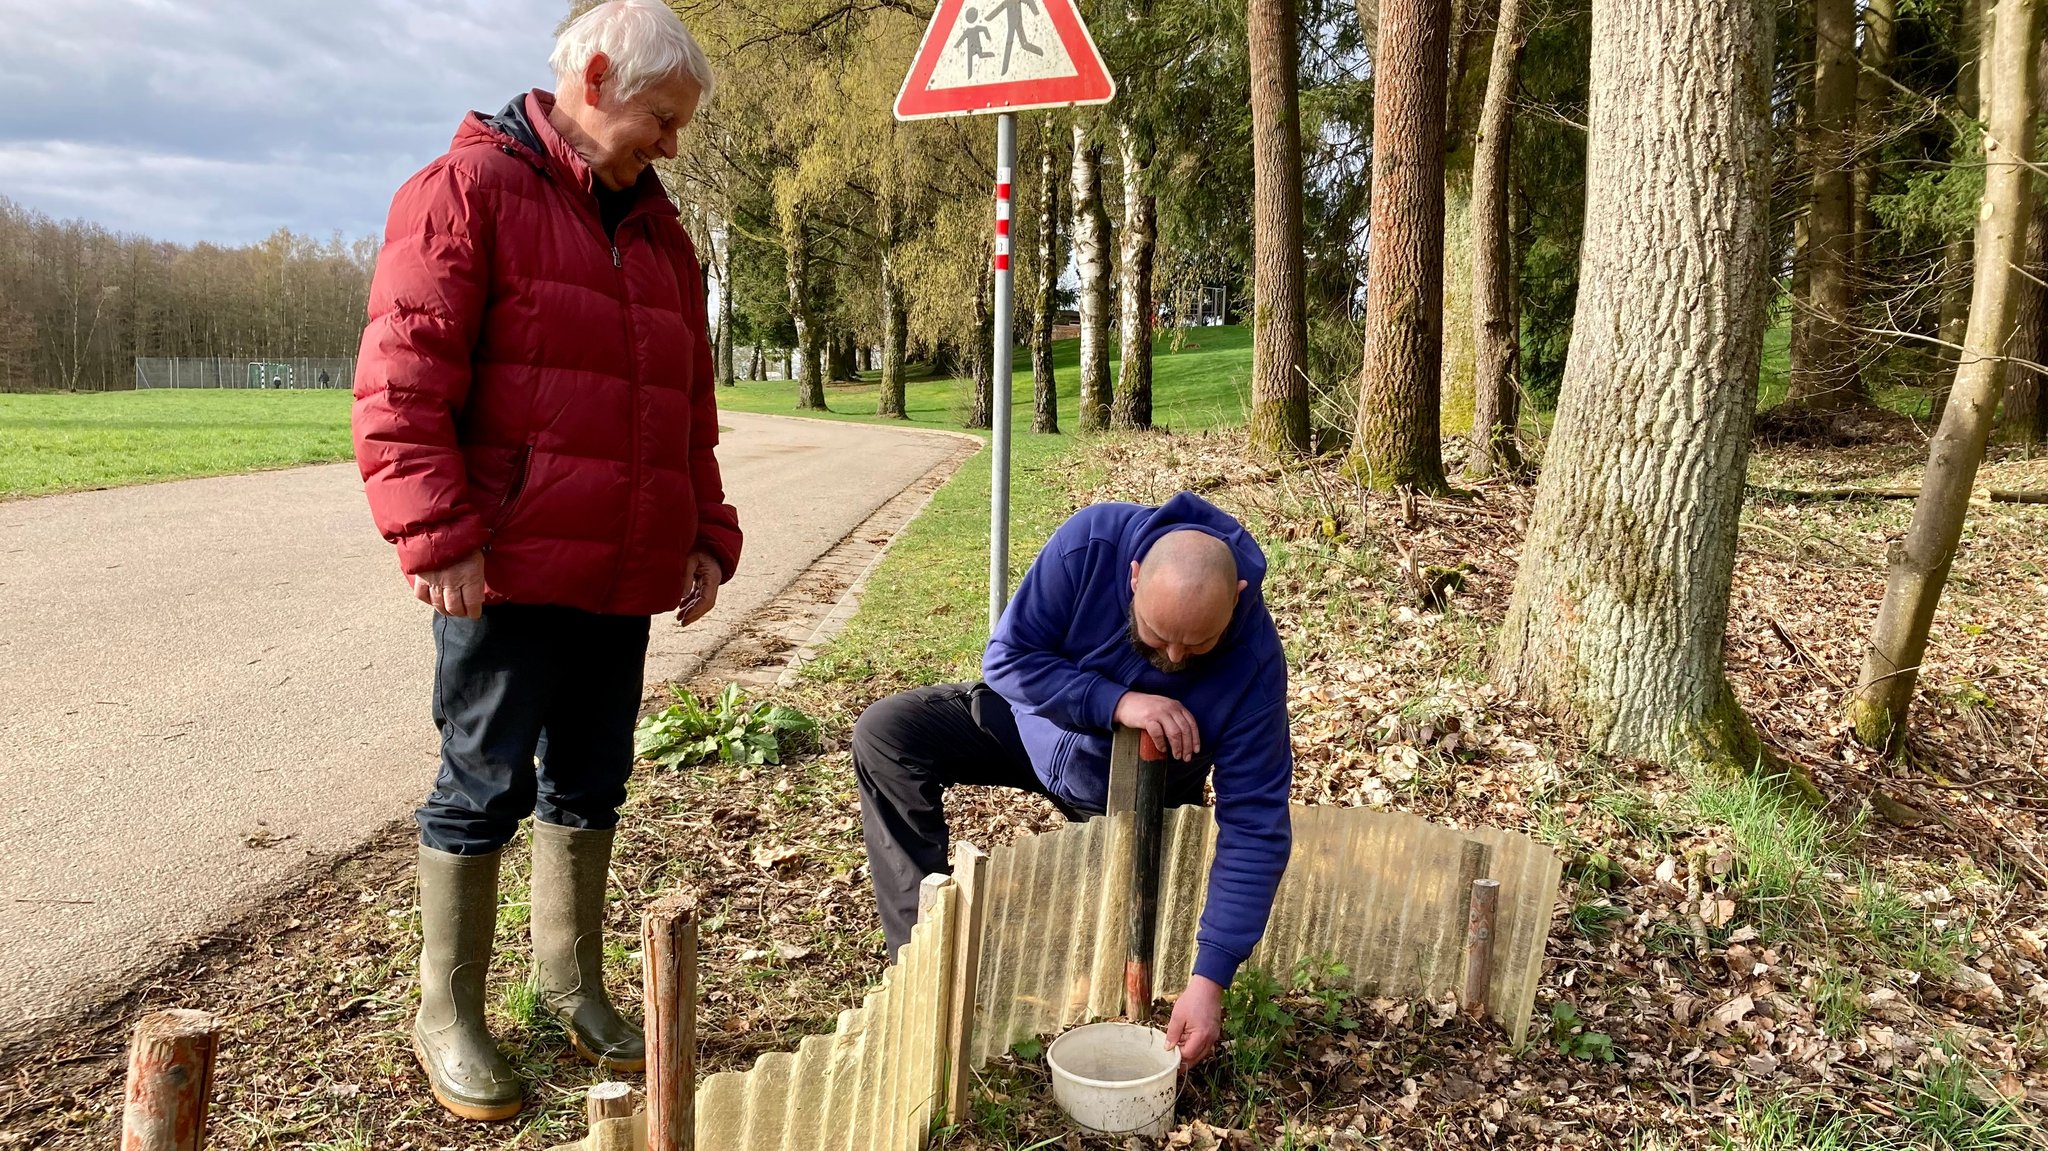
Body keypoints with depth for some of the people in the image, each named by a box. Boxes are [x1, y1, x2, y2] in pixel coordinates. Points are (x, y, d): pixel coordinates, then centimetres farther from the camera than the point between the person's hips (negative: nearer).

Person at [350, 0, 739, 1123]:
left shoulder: (656, 231, 18)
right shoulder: (469, 188, -5)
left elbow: (689, 405, 20)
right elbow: (400, 383, -13)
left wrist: (705, 534, 13)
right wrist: (438, 535, -18)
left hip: (624, 576, 7)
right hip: (507, 570, -7)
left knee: (591, 782, 15)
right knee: (485, 787, 3)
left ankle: (572, 981, 32)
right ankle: (447, 1016, 20)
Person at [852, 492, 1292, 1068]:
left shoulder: (1255, 663, -34)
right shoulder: (1090, 544, -34)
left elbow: (1254, 828, -31)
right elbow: (1008, 657, -26)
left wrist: (1209, 979, -35)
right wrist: (1116, 701, -41)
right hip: (1037, 723, 2)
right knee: (886, 734, -16)